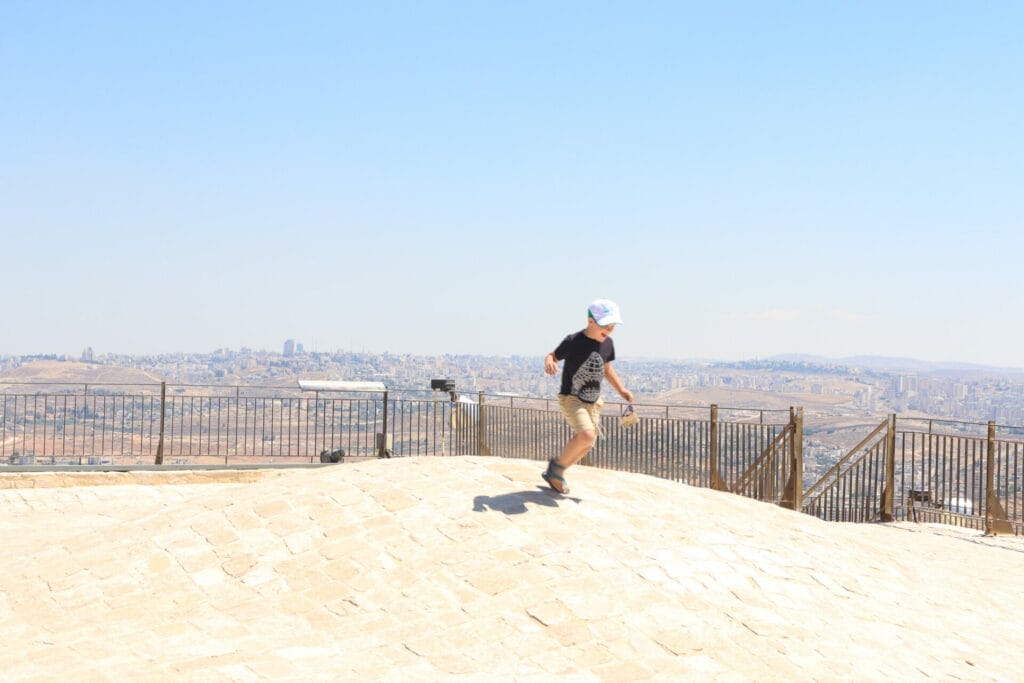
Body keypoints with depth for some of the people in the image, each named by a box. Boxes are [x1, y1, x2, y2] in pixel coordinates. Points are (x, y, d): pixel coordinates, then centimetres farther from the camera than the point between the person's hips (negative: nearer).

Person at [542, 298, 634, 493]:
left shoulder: (607, 344, 0)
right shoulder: (573, 341, -18)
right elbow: (553, 356, -6)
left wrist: (621, 390, 9)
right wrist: (548, 362, -29)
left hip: (592, 402, 7)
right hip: (571, 399, -7)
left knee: (587, 445, 10)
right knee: (587, 436, -26)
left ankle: (555, 474, 31)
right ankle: (558, 464, -1)